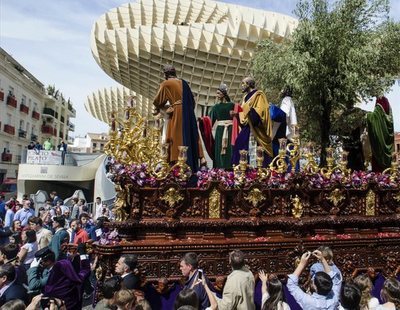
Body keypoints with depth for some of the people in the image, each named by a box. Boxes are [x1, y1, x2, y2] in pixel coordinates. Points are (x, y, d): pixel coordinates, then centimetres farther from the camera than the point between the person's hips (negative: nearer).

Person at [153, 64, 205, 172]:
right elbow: (191, 100, 19)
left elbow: (158, 101, 5)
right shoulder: (183, 82, 15)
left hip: (177, 113, -5)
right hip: (188, 112, 5)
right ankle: (200, 157, 4)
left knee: (178, 137, -4)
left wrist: (158, 109, 24)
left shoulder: (166, 84, 0)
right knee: (191, 135, 10)